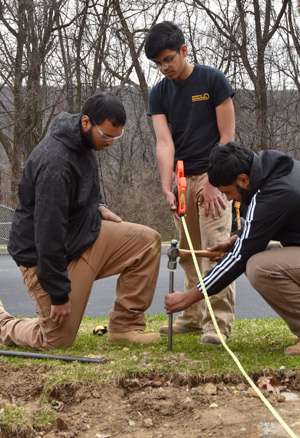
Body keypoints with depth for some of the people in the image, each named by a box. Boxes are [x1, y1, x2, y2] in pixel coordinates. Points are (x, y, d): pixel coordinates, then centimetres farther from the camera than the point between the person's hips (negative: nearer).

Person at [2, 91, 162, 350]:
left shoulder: (85, 140, 1)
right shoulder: (55, 163, -29)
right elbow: (48, 233, -28)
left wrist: (98, 207, 5)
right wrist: (59, 294, -24)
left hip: (84, 232, 9)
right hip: (46, 254, -9)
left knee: (147, 242, -7)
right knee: (58, 340, -5)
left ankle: (125, 327, 0)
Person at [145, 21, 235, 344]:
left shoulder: (212, 80, -7)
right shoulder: (159, 94, 5)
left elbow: (227, 136, -8)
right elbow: (164, 142, -7)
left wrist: (214, 182, -14)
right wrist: (167, 188, -20)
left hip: (212, 176, -5)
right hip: (183, 178, 5)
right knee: (188, 252, 9)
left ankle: (219, 321, -10)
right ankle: (194, 317, 17)